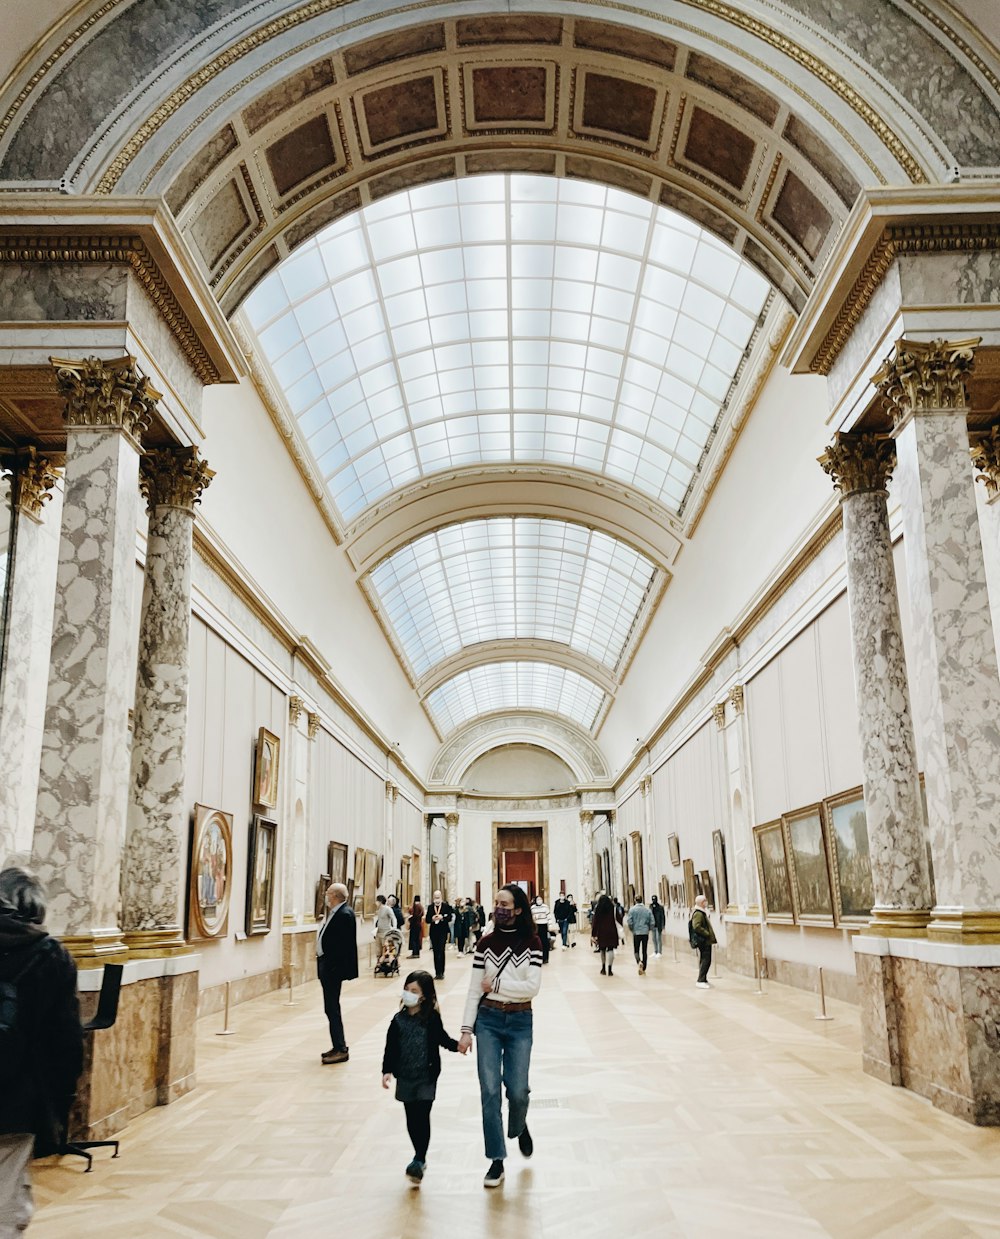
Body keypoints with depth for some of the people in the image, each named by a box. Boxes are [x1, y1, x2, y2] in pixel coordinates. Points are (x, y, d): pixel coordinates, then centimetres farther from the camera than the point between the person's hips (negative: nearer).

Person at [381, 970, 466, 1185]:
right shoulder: (399, 1020, -2)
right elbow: (391, 1048, 1)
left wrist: (456, 1045, -13)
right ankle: (420, 1157, 27)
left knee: (422, 1117, -7)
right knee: (412, 1119, 11)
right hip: (405, 1078, 3)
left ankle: (419, 1161, -3)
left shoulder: (432, 1018, -7)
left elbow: (441, 1038, 4)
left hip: (426, 1077, -3)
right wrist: (387, 1071, -7)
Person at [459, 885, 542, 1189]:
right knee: (489, 1089, -3)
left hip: (520, 1021, -1)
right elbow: (474, 989, 1)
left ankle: (519, 1127, 35)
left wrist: (495, 984, -11)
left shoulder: (531, 942, -3)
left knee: (517, 1090, -2)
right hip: (488, 1020, 1)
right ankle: (496, 1161, 10)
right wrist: (466, 1029, -3)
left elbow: (532, 987, -12)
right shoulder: (485, 943, 1)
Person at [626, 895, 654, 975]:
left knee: (636, 951, 7)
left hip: (636, 933, -2)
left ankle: (639, 962, -22)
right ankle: (643, 969, 13)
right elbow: (652, 922, 1)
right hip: (645, 933, 2)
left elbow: (630, 922, -9)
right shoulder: (647, 910, 0)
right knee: (644, 951, 11)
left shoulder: (632, 909, -7)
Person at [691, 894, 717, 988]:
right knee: (705, 960, -11)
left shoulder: (703, 912, 17)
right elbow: (697, 927, -26)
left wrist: (710, 935, 16)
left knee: (704, 960, 14)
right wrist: (707, 933, -20)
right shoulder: (698, 914, -16)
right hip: (703, 941, -10)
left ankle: (703, 979, 20)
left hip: (706, 941, 10)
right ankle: (701, 980, -9)